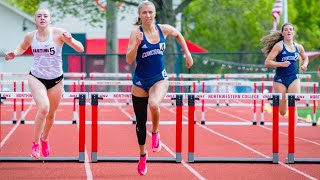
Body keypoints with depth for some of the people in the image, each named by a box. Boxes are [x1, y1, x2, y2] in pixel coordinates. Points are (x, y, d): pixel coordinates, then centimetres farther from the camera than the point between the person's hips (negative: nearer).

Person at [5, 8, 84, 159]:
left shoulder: (58, 33, -12)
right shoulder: (30, 36, -3)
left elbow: (80, 49, -14)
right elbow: (22, 47, 20)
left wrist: (70, 40, -34)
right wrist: (14, 54, 0)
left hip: (56, 79, 1)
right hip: (36, 78, -1)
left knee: (51, 114, 15)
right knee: (43, 108, -24)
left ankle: (44, 139, 46)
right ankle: (35, 143, -6)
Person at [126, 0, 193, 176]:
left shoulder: (164, 29, -3)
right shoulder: (136, 32, -11)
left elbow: (178, 35, 21)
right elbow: (129, 60, -17)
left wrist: (187, 53, 15)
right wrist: (137, 43, -31)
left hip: (160, 79, 0)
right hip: (140, 81, 0)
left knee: (154, 104, -34)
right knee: (141, 121, 9)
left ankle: (155, 133, -5)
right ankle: (142, 154, 32)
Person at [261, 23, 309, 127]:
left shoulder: (298, 47, 6)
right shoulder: (279, 46, -7)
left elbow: (305, 58, 26)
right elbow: (267, 62, -12)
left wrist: (304, 65, 4)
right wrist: (281, 64, -24)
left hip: (294, 79, 2)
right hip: (280, 79, -2)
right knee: (282, 112, 3)